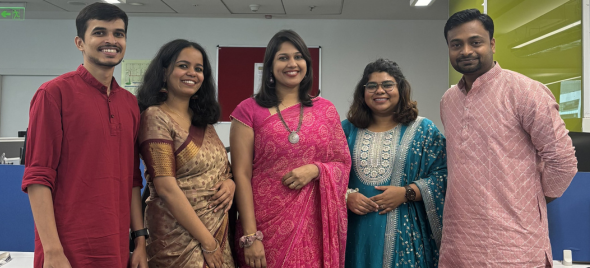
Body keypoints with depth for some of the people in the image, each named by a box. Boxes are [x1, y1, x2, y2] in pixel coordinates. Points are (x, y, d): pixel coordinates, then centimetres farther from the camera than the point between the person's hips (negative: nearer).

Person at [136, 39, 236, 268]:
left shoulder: (203, 119, 9)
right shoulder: (155, 117, -12)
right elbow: (166, 187, -18)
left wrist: (230, 183, -8)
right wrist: (207, 241, -16)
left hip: (219, 232, 7)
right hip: (179, 237, -7)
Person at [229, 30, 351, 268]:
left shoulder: (325, 109, 6)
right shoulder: (249, 110, -2)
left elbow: (343, 164, 10)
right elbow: (241, 175, -5)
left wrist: (315, 170, -11)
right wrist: (250, 236, -10)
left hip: (314, 226, 2)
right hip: (267, 226, -2)